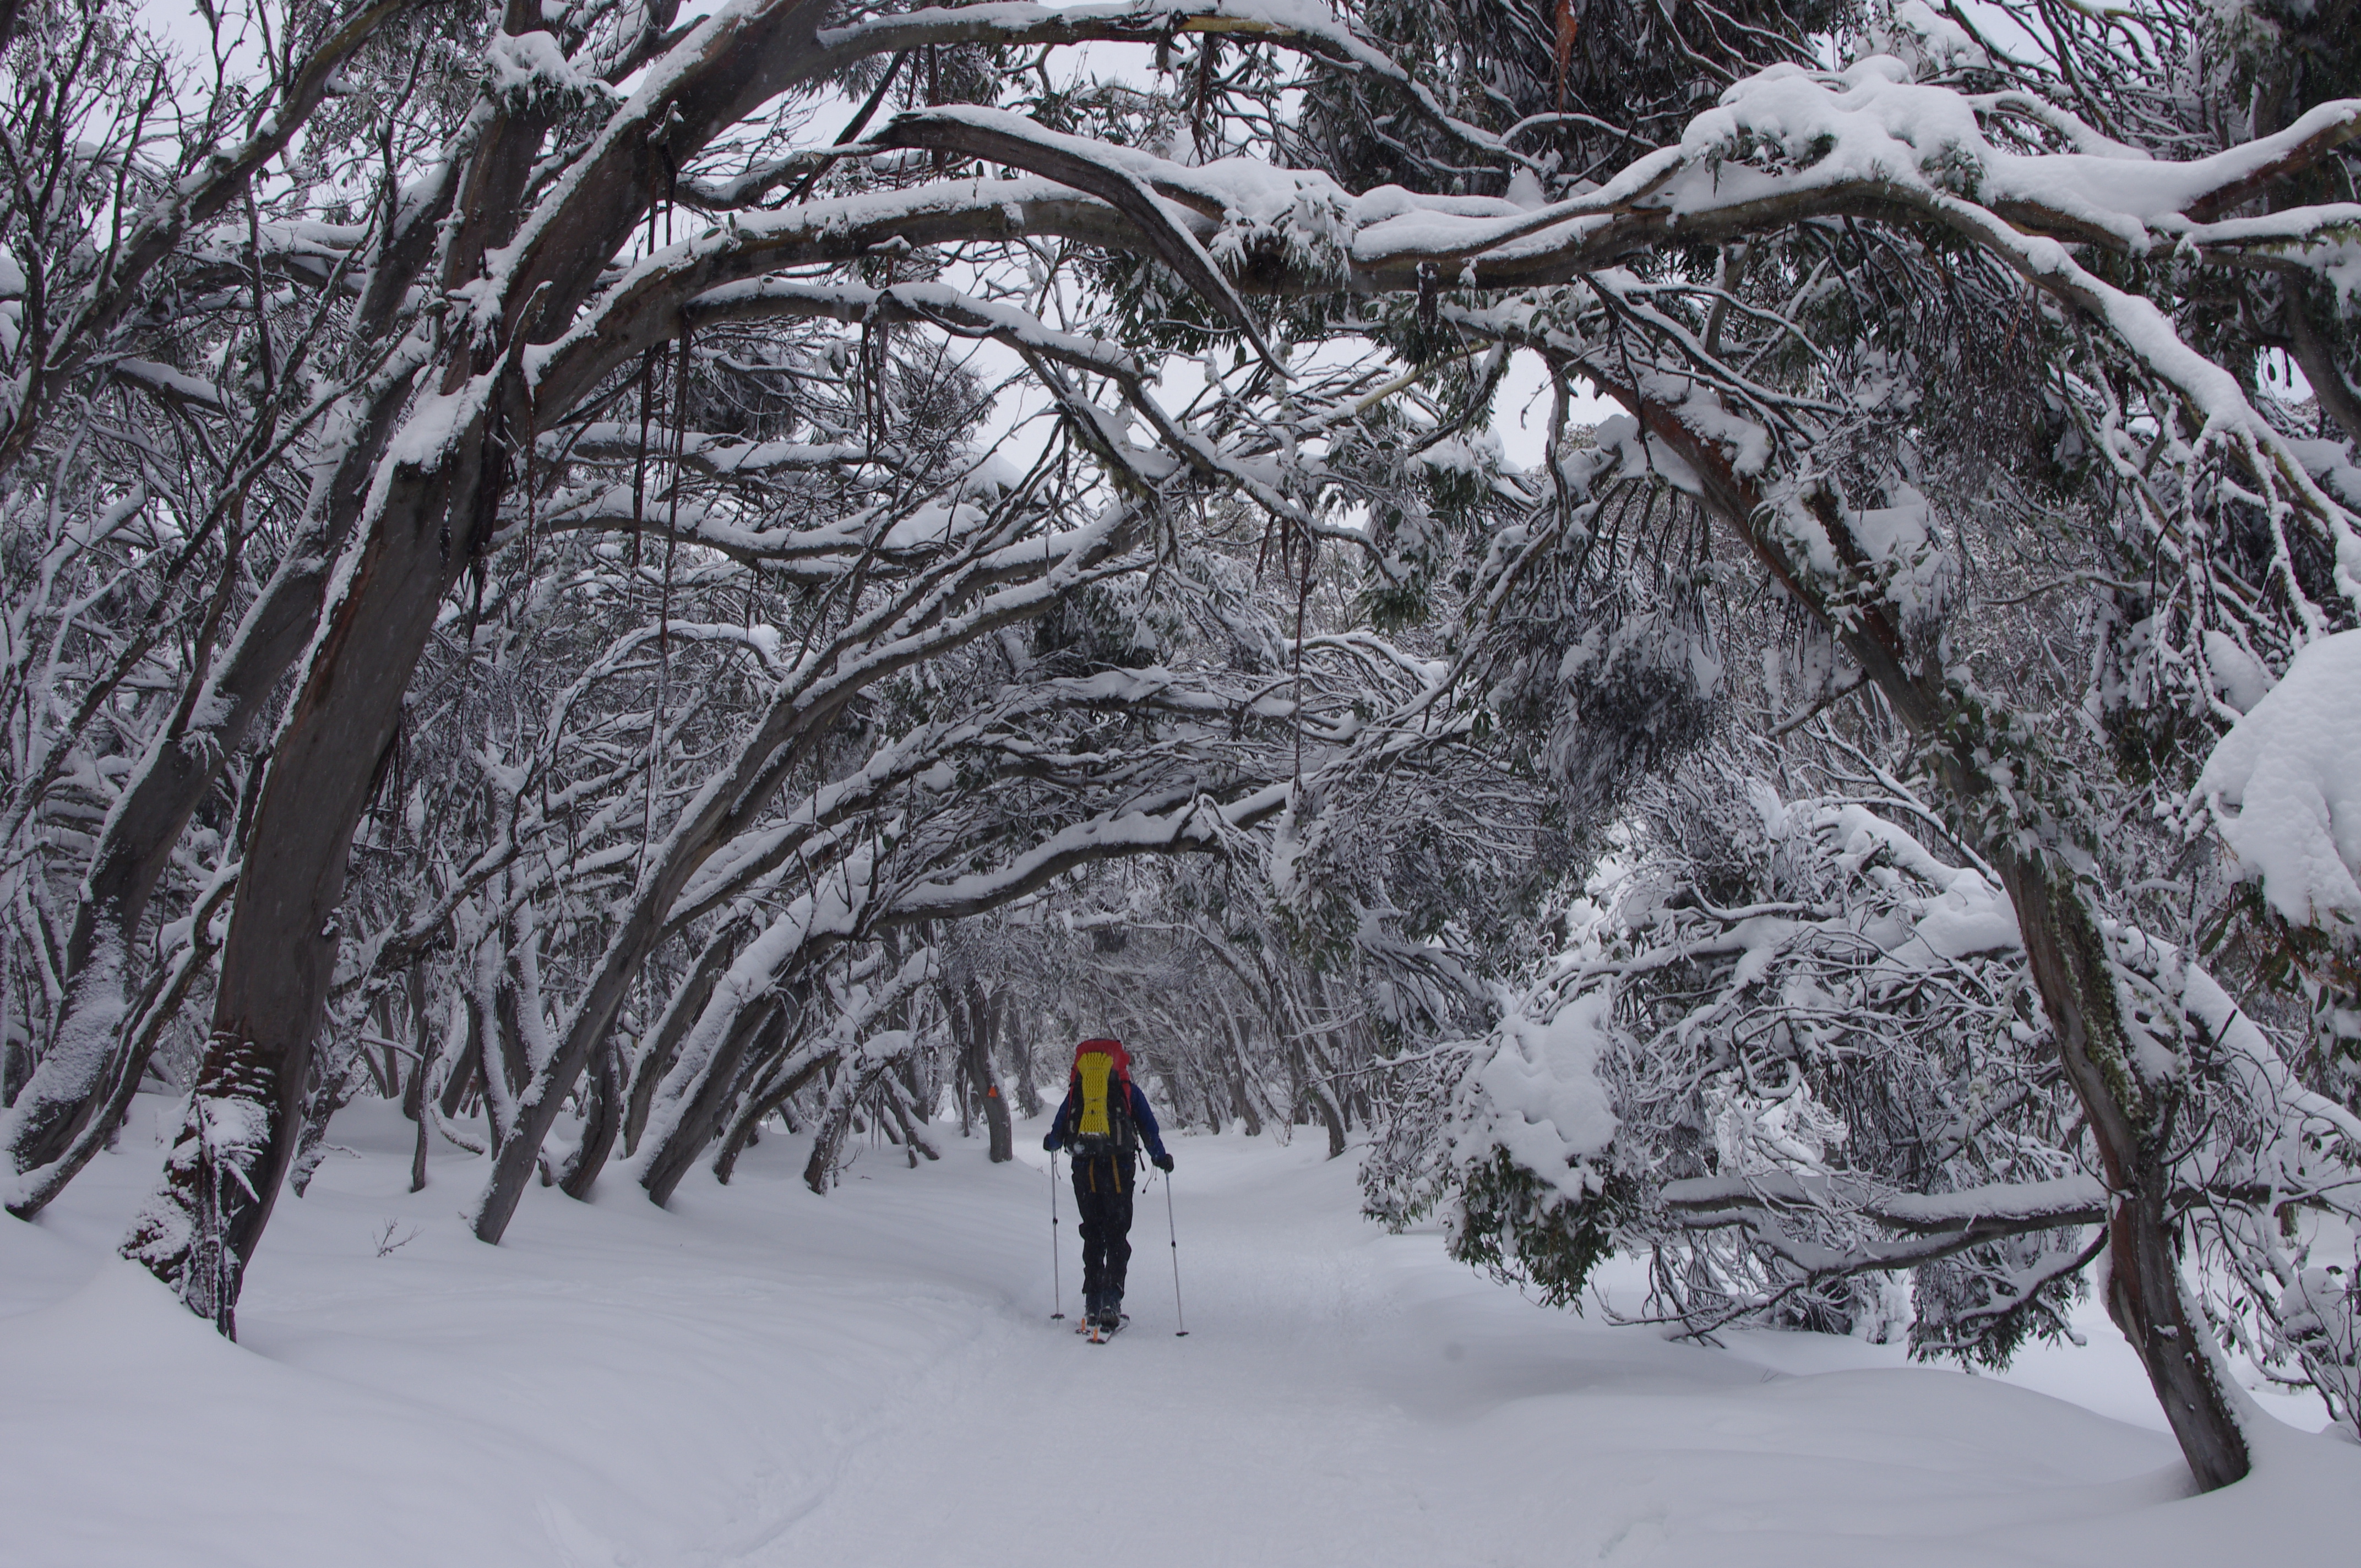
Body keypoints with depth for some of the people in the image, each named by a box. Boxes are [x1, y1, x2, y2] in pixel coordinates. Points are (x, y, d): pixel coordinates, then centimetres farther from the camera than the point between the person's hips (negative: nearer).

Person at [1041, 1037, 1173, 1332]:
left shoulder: (1075, 1091, 11)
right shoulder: (1128, 1090, 7)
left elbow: (1057, 1132, 13)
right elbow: (1149, 1129, 5)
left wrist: (1051, 1145, 36)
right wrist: (1160, 1158, 22)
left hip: (1084, 1170, 2)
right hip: (1119, 1169, -2)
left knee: (1092, 1236, 13)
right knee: (1117, 1236, 3)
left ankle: (1092, 1304, 9)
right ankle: (1111, 1302, -12)